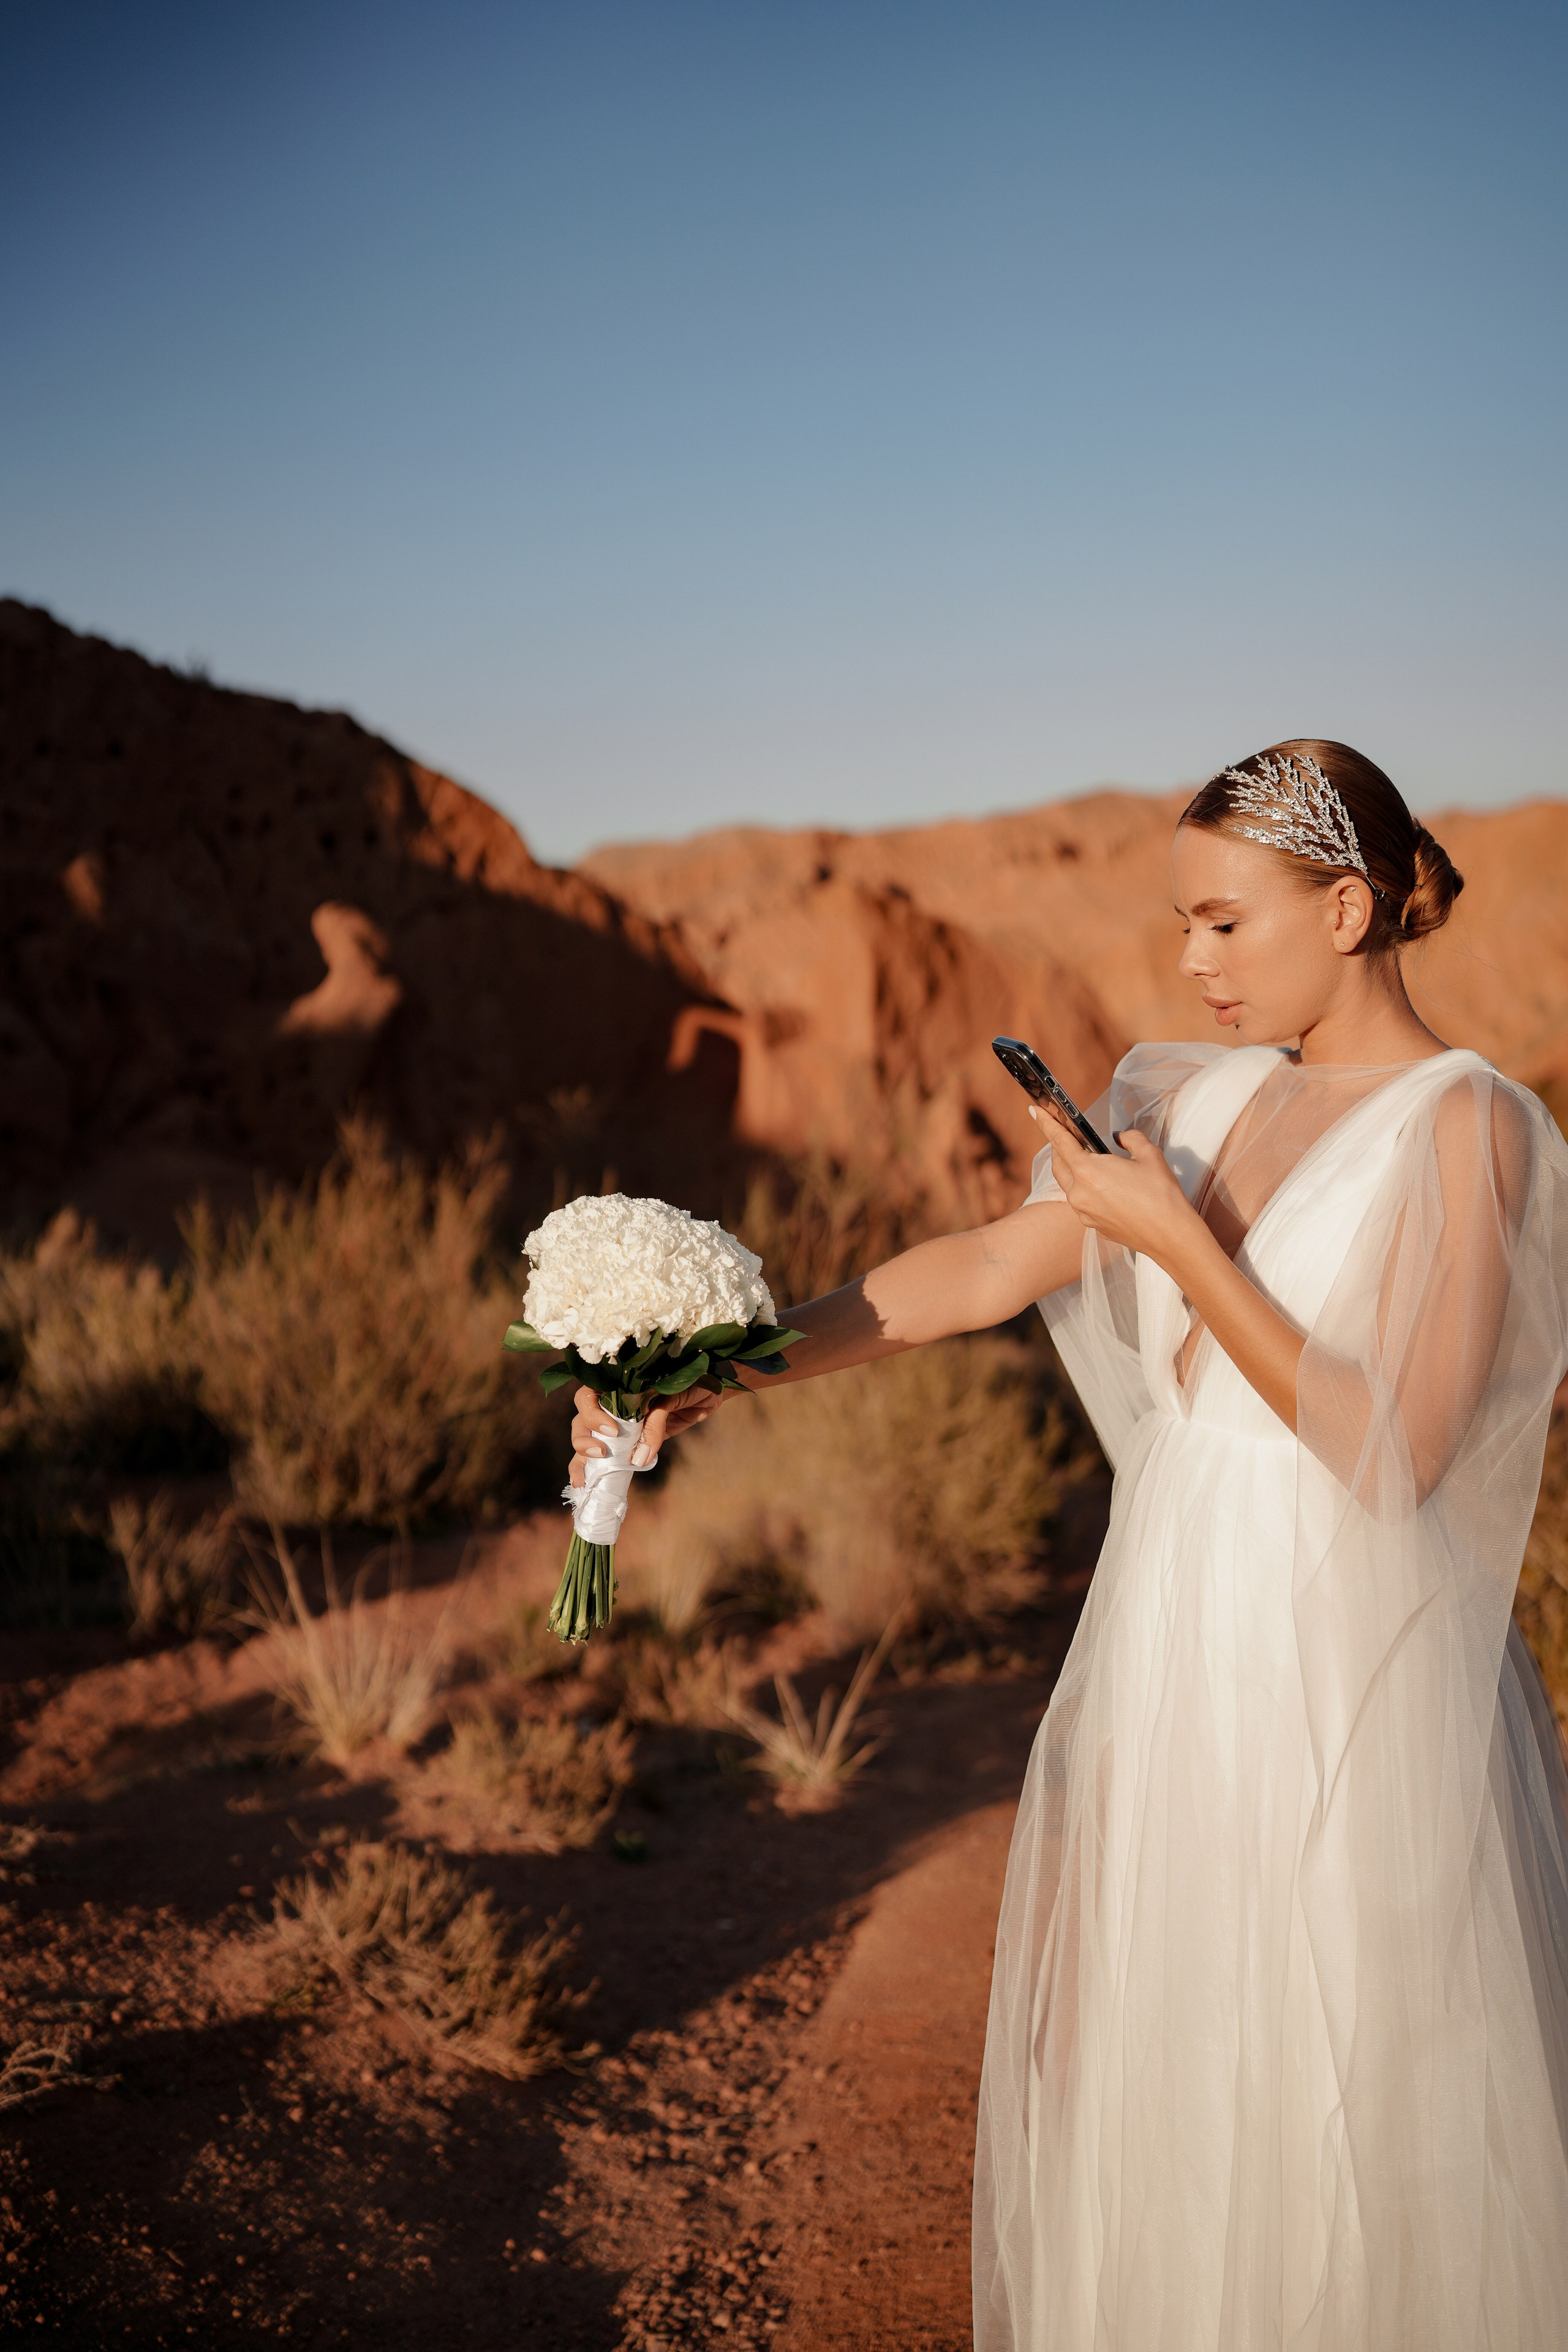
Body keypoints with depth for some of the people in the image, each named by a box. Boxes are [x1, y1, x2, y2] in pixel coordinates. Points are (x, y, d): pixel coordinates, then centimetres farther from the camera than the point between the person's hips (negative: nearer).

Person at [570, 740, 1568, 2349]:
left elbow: (1393, 1449, -17)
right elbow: (984, 1270, 4)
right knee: (1141, 2068, 16)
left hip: (1347, 1673, -6)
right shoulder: (1205, 1098, 7)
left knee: (1343, 2114, 6)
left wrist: (1182, 1247, -18)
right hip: (1171, 1637, 6)